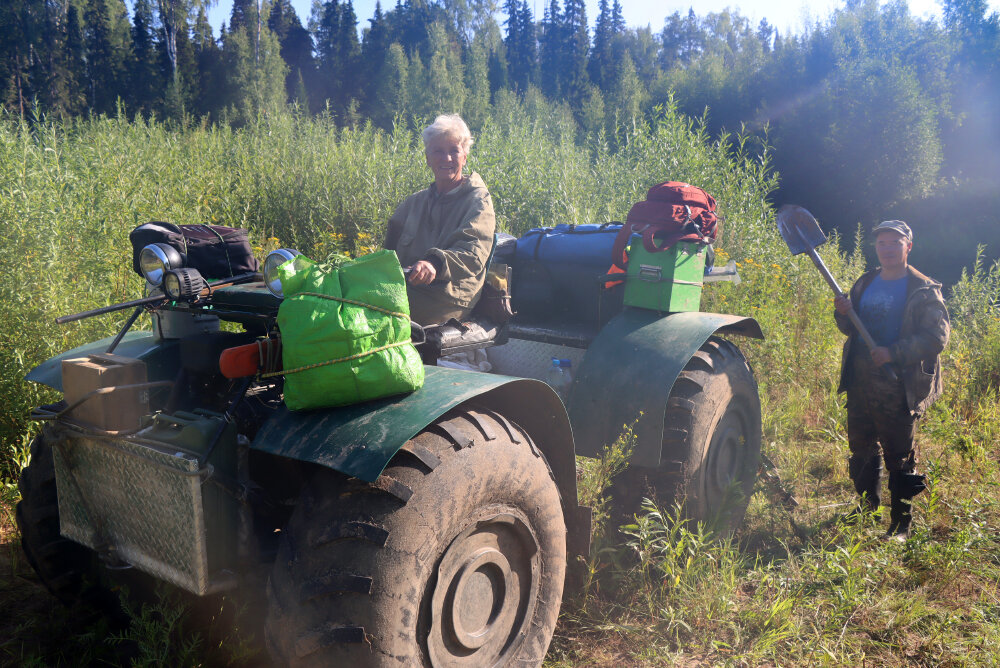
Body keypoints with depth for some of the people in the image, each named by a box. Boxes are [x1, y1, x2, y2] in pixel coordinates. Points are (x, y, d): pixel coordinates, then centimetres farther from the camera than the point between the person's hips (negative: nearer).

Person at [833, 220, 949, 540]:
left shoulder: (924, 291, -6)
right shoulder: (865, 284, 12)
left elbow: (937, 337, -13)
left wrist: (893, 353, -22)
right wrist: (843, 314, -4)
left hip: (898, 387, -6)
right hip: (860, 382, 6)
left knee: (899, 457, 2)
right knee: (861, 448, 16)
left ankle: (901, 525, 14)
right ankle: (868, 504, 35)